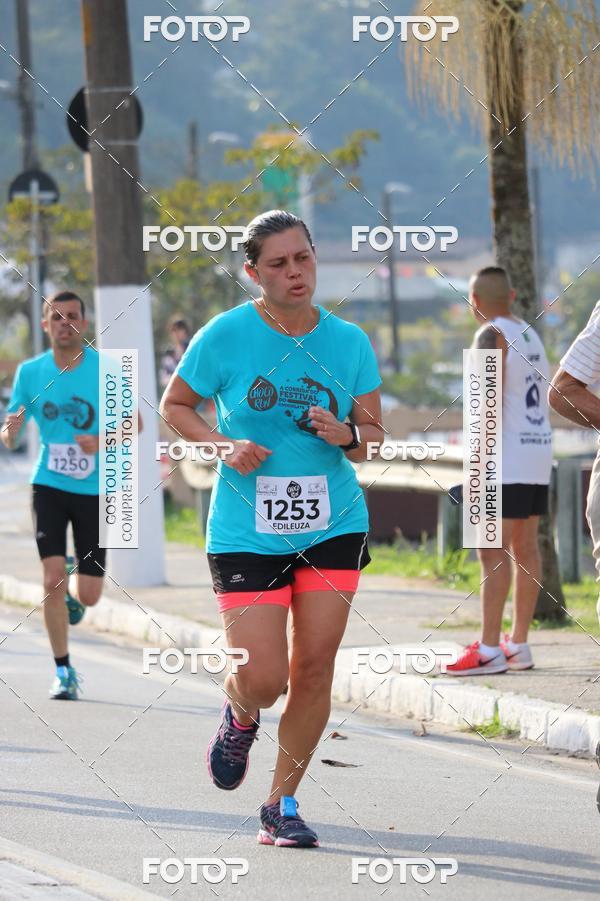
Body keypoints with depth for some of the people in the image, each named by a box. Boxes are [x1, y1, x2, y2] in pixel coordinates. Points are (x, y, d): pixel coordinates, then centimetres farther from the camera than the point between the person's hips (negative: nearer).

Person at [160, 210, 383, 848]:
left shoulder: (349, 341, 2)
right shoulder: (226, 335, -6)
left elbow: (373, 436, 7)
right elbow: (174, 405, 5)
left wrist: (346, 435, -16)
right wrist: (225, 446, -12)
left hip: (334, 525, 3)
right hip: (246, 530, -3)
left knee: (314, 670, -2)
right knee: (263, 680, -9)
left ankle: (282, 805, 15)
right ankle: (238, 716, 30)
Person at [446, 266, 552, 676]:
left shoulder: (492, 336, -11)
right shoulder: (531, 335, 15)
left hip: (508, 457, -9)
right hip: (539, 447, 9)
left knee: (493, 551, -10)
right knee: (525, 547, 9)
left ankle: (489, 650, -14)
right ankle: (519, 645, 10)